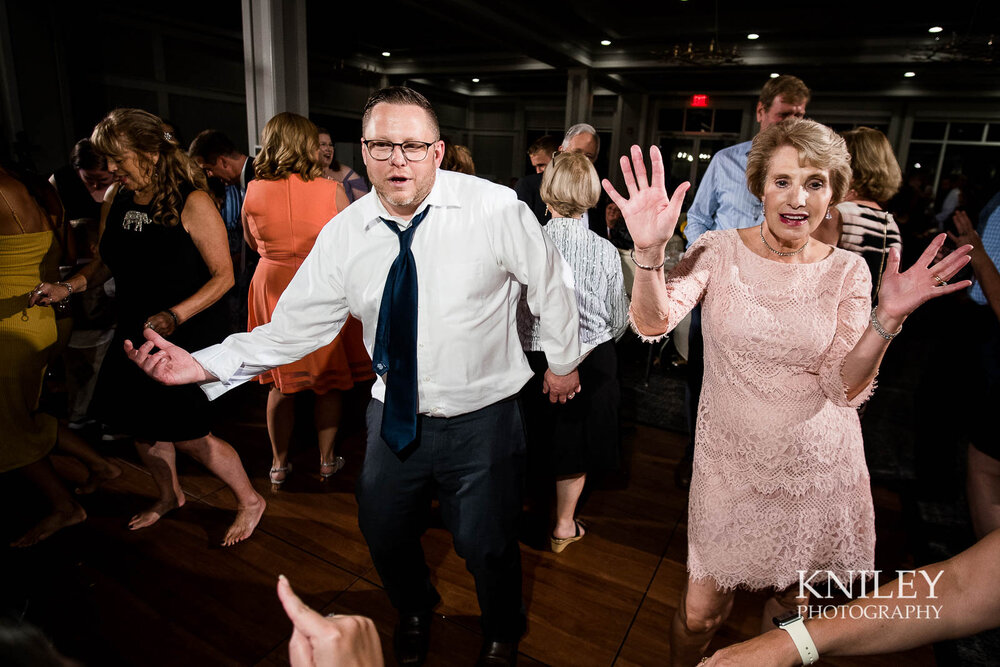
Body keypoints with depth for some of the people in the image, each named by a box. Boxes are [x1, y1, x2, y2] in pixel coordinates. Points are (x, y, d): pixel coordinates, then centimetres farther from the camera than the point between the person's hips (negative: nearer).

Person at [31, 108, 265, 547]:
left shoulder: (192, 202, -16)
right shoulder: (116, 198, 4)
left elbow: (223, 275, -17)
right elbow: (105, 262, 16)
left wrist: (174, 316, -26)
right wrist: (68, 288, -1)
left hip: (189, 335, -7)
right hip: (135, 332, 7)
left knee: (187, 435, -4)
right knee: (142, 424, 17)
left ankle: (250, 501, 19)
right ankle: (169, 496, 44)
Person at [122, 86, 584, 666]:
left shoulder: (496, 209, -16)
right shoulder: (343, 236, -7)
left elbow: (551, 284, -3)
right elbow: (292, 328, -3)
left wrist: (564, 361, 7)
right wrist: (201, 366, -13)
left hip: (482, 419, -3)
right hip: (395, 416, 4)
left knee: (487, 544, 11)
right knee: (384, 534, 22)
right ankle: (415, 613, 59)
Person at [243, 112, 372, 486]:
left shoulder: (253, 192, -4)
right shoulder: (332, 191, -12)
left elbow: (253, 244, 10)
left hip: (273, 287, 2)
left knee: (281, 381, 15)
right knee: (329, 378, 13)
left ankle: (279, 464, 27)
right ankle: (327, 459, 24)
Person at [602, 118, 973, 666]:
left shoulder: (846, 270, -4)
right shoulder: (720, 250, -8)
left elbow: (845, 387, -9)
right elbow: (653, 323, -22)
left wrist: (889, 316, -22)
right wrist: (649, 250, -38)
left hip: (817, 467, 2)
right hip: (729, 462, -1)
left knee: (791, 601, 20)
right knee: (701, 610, 8)